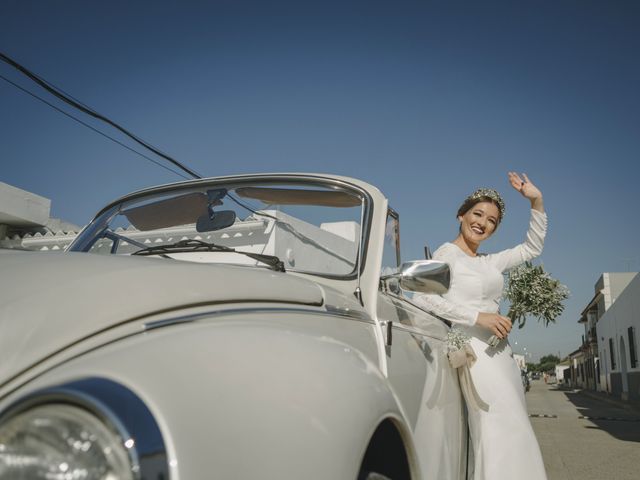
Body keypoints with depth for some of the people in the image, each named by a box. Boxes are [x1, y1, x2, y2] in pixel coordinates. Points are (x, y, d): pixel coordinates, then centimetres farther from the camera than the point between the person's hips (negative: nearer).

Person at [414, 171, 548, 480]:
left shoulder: (489, 262, 18)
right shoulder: (446, 253, -3)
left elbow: (532, 248, 26)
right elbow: (422, 297, -17)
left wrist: (537, 201, 16)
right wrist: (478, 316, -20)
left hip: (499, 352, 8)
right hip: (472, 350, -8)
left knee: (513, 431, 7)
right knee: (499, 431, -17)